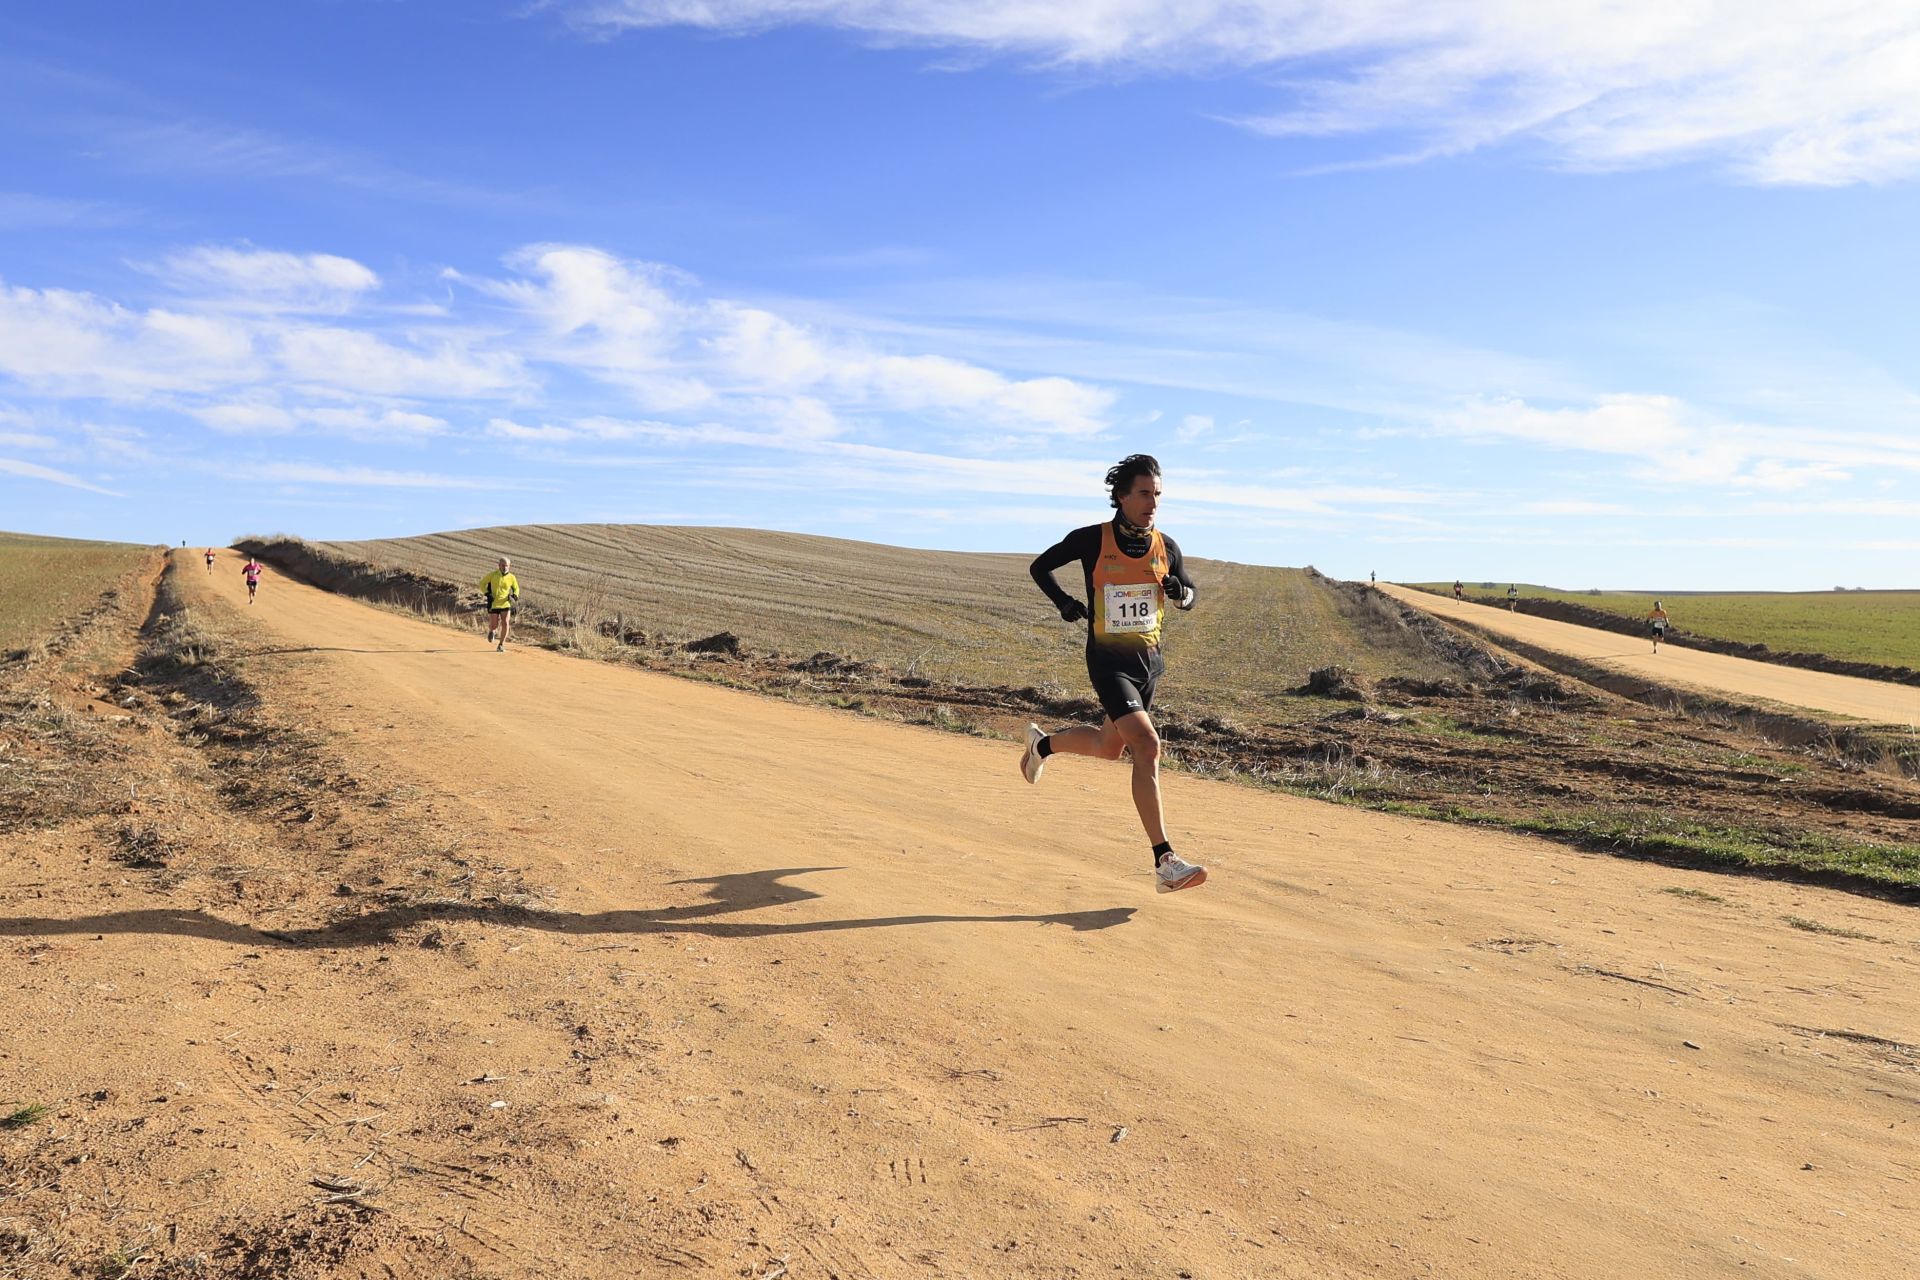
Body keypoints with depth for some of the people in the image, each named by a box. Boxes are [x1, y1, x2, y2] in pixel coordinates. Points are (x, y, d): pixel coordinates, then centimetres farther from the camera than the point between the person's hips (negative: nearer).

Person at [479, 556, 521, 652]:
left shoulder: (511, 578, -1)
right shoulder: (492, 575, -6)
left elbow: (516, 588, 16)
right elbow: (482, 584, 3)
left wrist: (515, 596, -5)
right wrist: (487, 594, -13)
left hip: (505, 605, 1)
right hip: (493, 604, -1)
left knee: (505, 624, -14)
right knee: (494, 626, 1)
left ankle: (501, 645, -1)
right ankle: (491, 630, 41)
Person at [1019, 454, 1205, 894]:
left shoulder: (1167, 547, 2)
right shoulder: (1091, 540, -10)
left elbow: (1190, 594, 16)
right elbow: (1039, 567, 4)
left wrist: (1181, 592, -8)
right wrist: (1064, 602, -11)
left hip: (1150, 660, 6)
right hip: (1109, 660, -6)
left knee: (1109, 747, 20)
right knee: (1147, 746, -20)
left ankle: (1043, 744, 51)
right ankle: (1165, 863, -19)